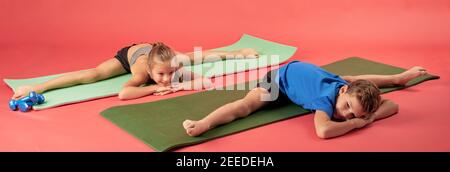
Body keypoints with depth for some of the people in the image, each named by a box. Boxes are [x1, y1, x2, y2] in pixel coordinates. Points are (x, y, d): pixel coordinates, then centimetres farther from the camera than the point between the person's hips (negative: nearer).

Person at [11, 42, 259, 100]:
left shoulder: (174, 64, -42)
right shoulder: (143, 72, -49)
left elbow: (208, 81, -39)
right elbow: (123, 93, -68)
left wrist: (179, 84, -52)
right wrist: (155, 87, -66)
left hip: (152, 50, 5)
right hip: (130, 53, -5)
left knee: (200, 56, 21)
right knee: (93, 75, -23)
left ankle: (236, 52, 50)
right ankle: (36, 87, -22)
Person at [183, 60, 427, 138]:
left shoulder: (351, 89, -29)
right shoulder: (328, 97, -45)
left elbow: (392, 105, -20)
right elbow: (323, 130, -64)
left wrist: (368, 118, -37)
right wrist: (357, 123, -53)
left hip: (311, 73, 8)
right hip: (285, 76, -8)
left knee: (356, 78, 30)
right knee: (247, 105, -32)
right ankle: (203, 124, -45)